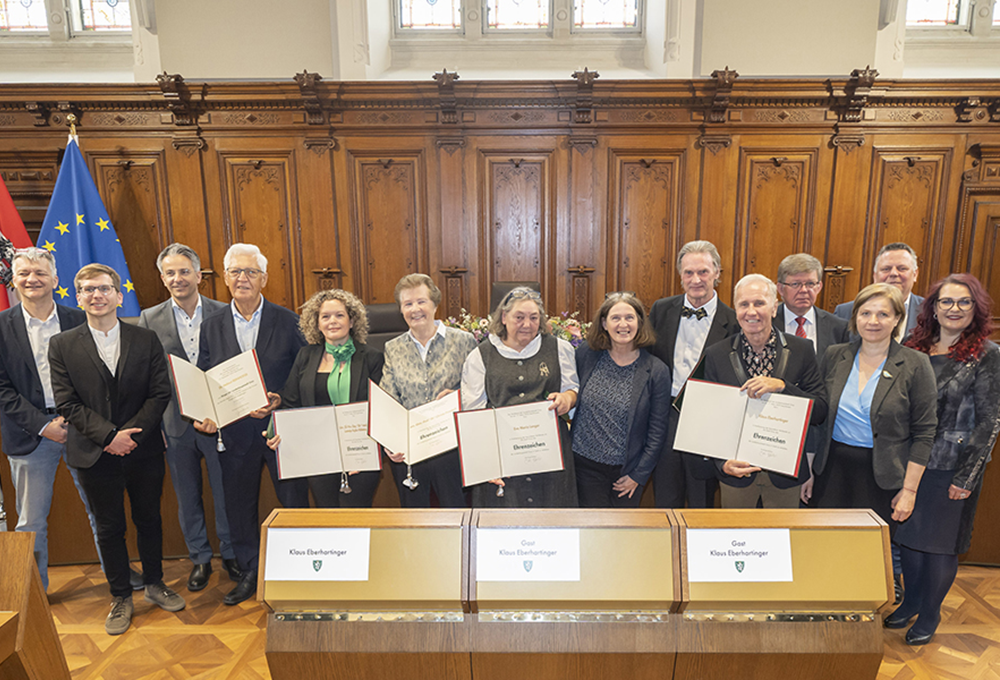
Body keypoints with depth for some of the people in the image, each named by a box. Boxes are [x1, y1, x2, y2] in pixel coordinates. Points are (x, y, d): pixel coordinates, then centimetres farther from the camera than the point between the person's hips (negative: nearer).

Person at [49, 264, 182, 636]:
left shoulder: (146, 339, 0)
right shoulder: (61, 345, -1)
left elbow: (160, 393, -3)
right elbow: (67, 403, -6)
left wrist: (132, 433, -15)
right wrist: (109, 436, -16)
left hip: (144, 450, 1)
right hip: (96, 455, 0)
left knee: (149, 520, 14)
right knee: (109, 528, 11)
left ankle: (155, 584, 34)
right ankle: (121, 597, 29)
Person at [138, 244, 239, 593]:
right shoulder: (150, 319, 1)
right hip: (176, 422, 2)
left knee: (225, 492, 10)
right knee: (187, 497, 14)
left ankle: (230, 554, 29)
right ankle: (200, 559, 33)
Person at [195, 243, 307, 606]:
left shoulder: (287, 321, -4)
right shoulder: (212, 325, 4)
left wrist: (281, 401, -19)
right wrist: (202, 416, -8)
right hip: (235, 433, 3)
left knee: (294, 504, 8)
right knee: (239, 507, 15)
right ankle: (249, 574, 35)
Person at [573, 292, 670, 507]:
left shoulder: (657, 371, -8)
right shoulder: (586, 355, -5)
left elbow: (657, 430, -4)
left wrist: (639, 475, -4)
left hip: (628, 470, 0)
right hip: (586, 465, 0)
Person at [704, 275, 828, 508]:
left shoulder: (801, 350, -3)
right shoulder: (716, 355, -4)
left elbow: (820, 412, -7)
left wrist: (781, 386, -23)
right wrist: (723, 462, -17)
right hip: (737, 472, 0)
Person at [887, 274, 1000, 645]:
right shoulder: (916, 348, 3)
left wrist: (967, 477, -12)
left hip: (952, 469, -4)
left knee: (940, 543, 9)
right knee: (907, 536, 14)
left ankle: (929, 614, 29)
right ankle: (910, 601, 34)